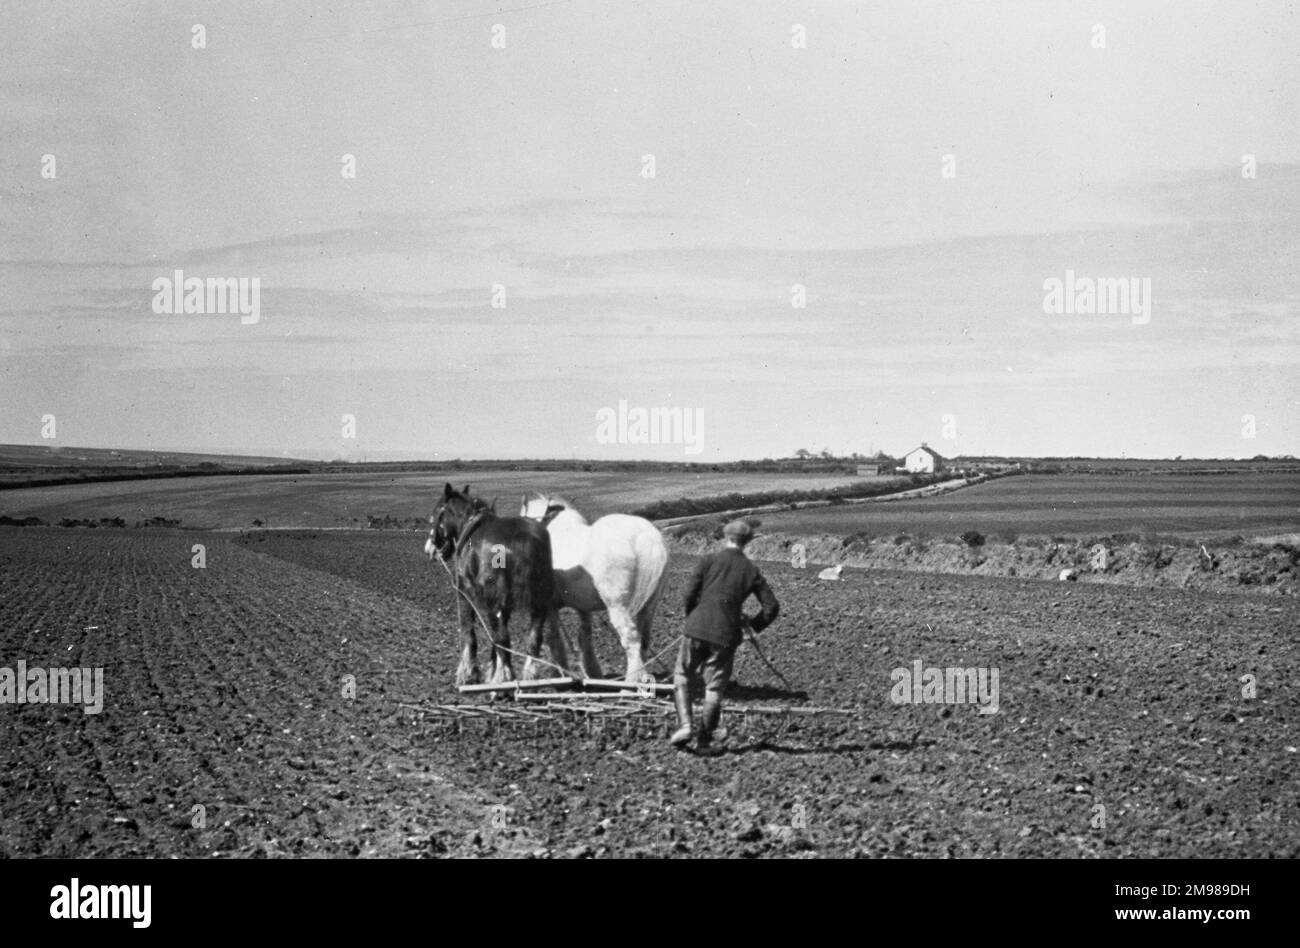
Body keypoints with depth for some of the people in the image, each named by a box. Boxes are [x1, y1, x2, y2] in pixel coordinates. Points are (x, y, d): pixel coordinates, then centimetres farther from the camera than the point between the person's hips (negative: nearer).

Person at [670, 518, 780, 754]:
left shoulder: (709, 561, 2)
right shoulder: (751, 571, 9)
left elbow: (690, 594, 0)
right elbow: (772, 606, 7)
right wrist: (753, 625, 23)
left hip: (697, 628, -1)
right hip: (727, 635, 1)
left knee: (682, 677, 13)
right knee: (715, 687, 10)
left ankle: (684, 724, -5)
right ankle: (704, 740, 12)